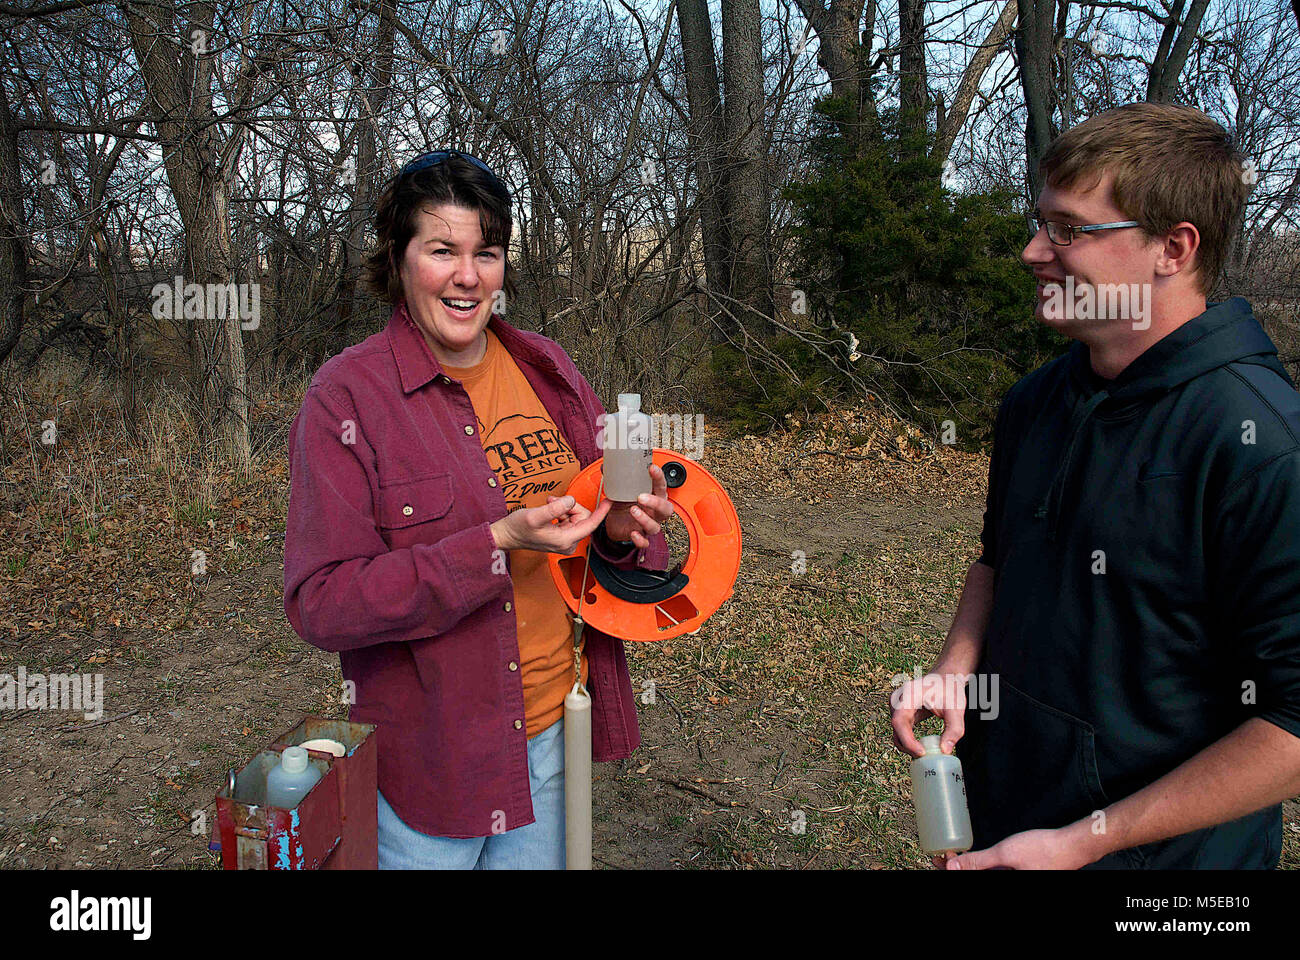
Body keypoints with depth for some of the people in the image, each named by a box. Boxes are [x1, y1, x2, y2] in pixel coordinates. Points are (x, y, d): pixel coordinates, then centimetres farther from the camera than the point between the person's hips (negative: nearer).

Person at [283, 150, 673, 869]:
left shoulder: (544, 368, 1)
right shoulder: (346, 394, -14)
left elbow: (589, 503, 10)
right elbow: (319, 604, -18)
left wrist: (620, 528, -15)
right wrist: (497, 545, -28)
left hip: (552, 725, 5)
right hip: (428, 747, -4)